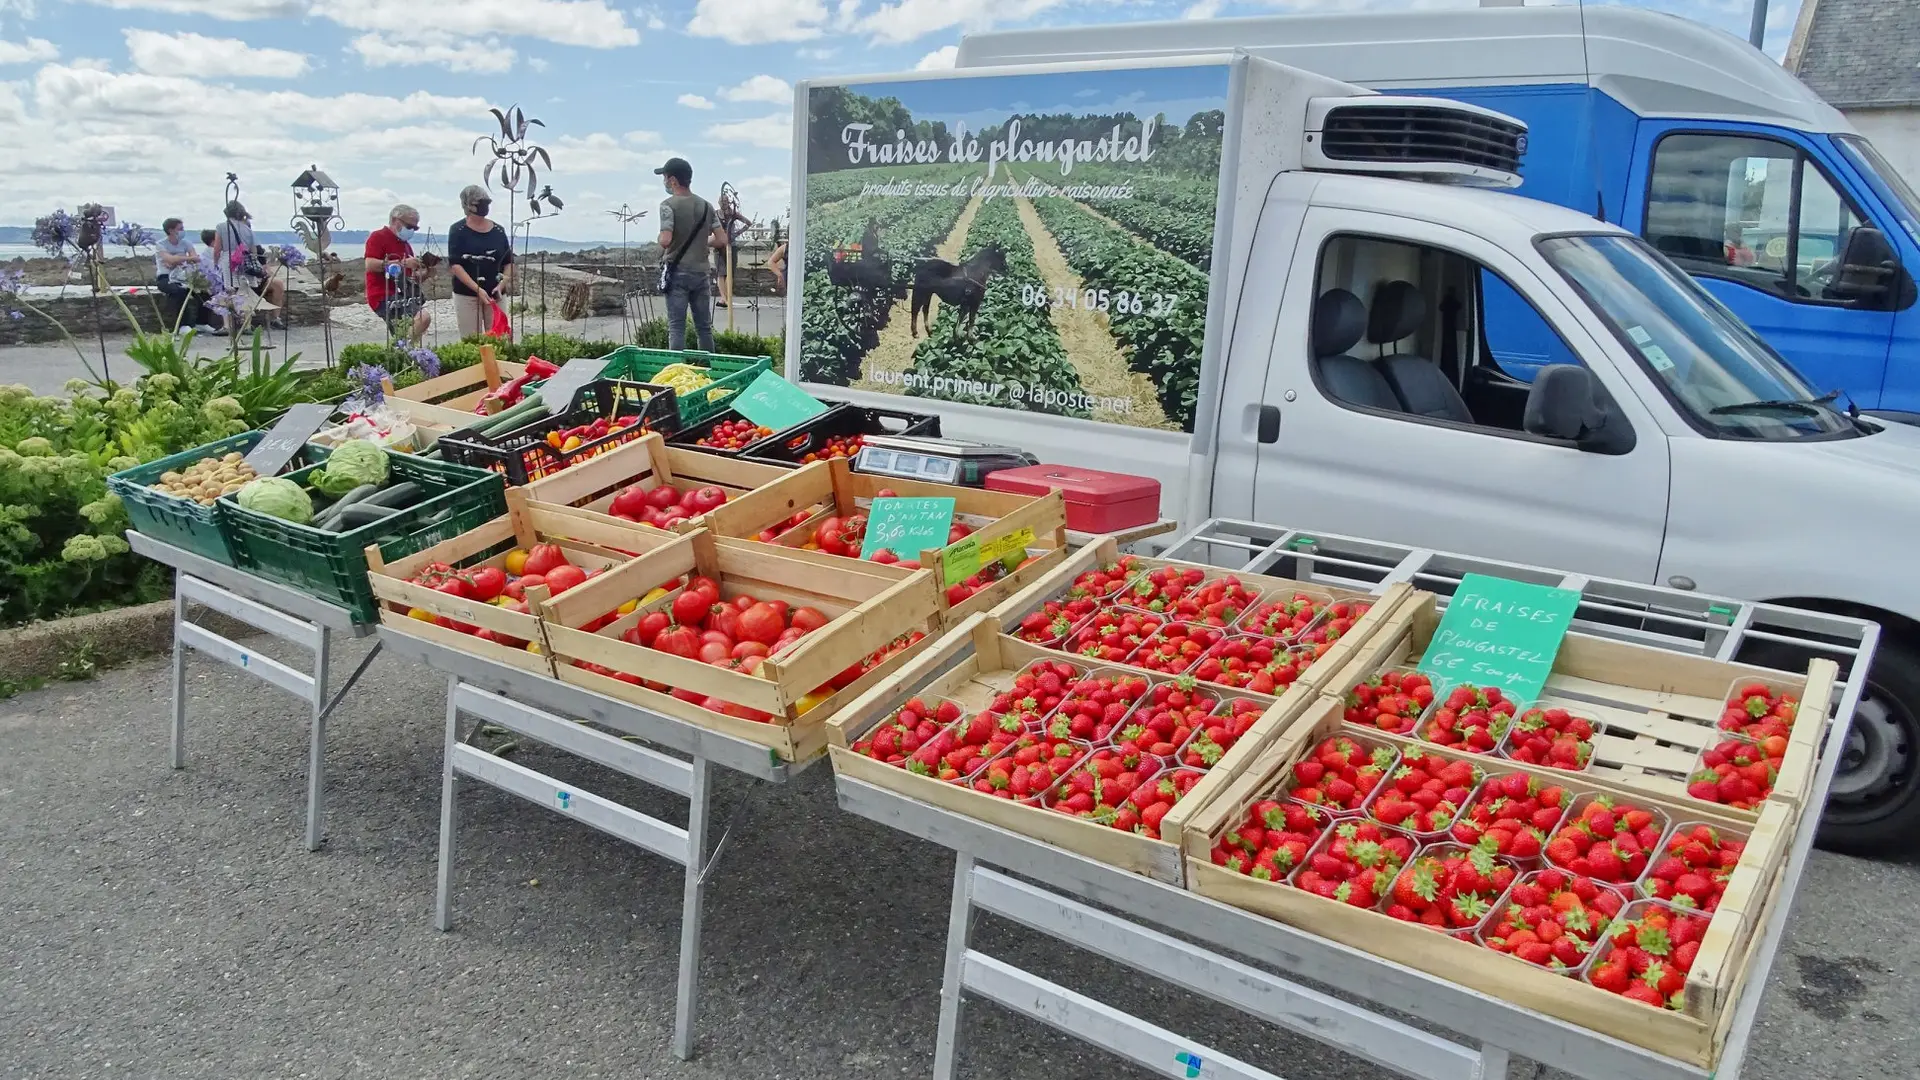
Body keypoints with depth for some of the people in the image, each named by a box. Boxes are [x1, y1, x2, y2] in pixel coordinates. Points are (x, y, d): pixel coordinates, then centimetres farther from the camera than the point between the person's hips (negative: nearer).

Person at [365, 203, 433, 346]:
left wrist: (425, 273, 6)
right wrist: (402, 262, -20)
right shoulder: (378, 237, -2)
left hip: (402, 296, 10)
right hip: (384, 297, -10)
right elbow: (370, 265, -17)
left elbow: (410, 278, 28)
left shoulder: (405, 244, 24)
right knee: (424, 317, -29)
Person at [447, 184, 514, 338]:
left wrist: (502, 285, -7)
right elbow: (455, 264, -9)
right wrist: (478, 289, -20)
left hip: (495, 294, 3)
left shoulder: (498, 231, 8)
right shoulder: (458, 230, -2)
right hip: (467, 294, -3)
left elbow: (509, 262, 11)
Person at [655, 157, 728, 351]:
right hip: (701, 273, 5)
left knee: (676, 328, -2)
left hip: (677, 273, -5)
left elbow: (665, 240, -20)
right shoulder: (706, 206, 7)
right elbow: (722, 240, 4)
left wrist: (661, 250, 1)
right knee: (704, 327, 10)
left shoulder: (669, 205, -9)